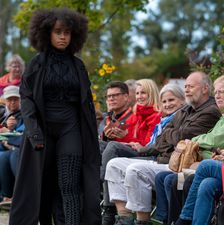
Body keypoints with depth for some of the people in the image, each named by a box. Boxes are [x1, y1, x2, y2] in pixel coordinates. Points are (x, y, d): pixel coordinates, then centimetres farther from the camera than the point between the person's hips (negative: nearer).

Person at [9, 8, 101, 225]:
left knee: (69, 185, -9)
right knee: (42, 184, 4)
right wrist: (33, 130, -15)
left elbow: (86, 102, 10)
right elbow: (26, 98, -3)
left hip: (70, 129, 1)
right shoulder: (36, 64, 2)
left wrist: (91, 137, 6)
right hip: (43, 129, 0)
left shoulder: (77, 65, 8)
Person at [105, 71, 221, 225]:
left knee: (135, 170, -31)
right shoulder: (185, 111, 23)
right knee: (114, 165, 5)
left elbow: (182, 138, -17)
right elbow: (162, 139, 21)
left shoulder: (210, 112, -8)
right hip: (160, 160, 10)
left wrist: (168, 133, 4)